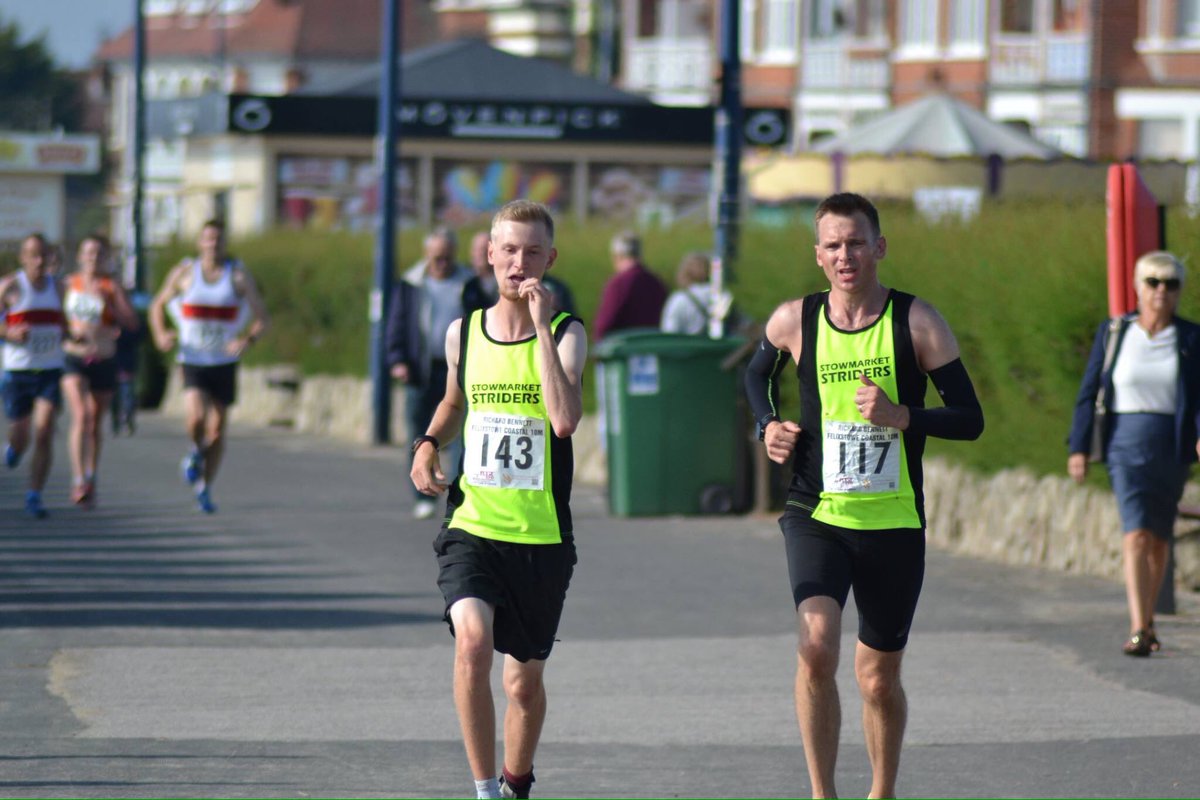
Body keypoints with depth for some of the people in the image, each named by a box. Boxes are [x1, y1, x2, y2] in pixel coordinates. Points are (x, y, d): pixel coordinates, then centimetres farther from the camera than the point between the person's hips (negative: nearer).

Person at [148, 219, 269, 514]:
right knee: (195, 418, -22)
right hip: (193, 362, -1)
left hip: (225, 364, 1)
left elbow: (261, 317, 0)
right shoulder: (184, 273, 1)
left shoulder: (239, 275, -1)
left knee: (216, 430, 6)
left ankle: (205, 487, 22)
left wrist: (247, 340, -20)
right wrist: (160, 335, -5)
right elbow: (158, 305, 14)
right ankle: (196, 451, 12)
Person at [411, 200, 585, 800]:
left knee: (525, 680, 12)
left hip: (542, 537, -1)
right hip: (472, 526, 1)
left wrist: (541, 324, -22)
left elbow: (565, 419, -25)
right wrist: (429, 444, 6)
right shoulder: (463, 334, 4)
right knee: (473, 639, -25)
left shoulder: (567, 334, -5)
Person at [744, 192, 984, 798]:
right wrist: (768, 426, 4)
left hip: (895, 523, 0)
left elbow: (969, 419, -5)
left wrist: (899, 416, -21)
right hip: (815, 515, 0)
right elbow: (757, 374, 23)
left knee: (879, 678, 9)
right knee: (816, 646, -24)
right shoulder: (794, 322, 0)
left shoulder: (917, 323, -5)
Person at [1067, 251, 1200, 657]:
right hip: (1127, 443, -2)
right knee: (1136, 534, -16)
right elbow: (1089, 392, 5)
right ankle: (1138, 631, -23)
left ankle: (1147, 619, 31)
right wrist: (1079, 448, 1)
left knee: (1160, 536, 12)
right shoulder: (1114, 333, 2)